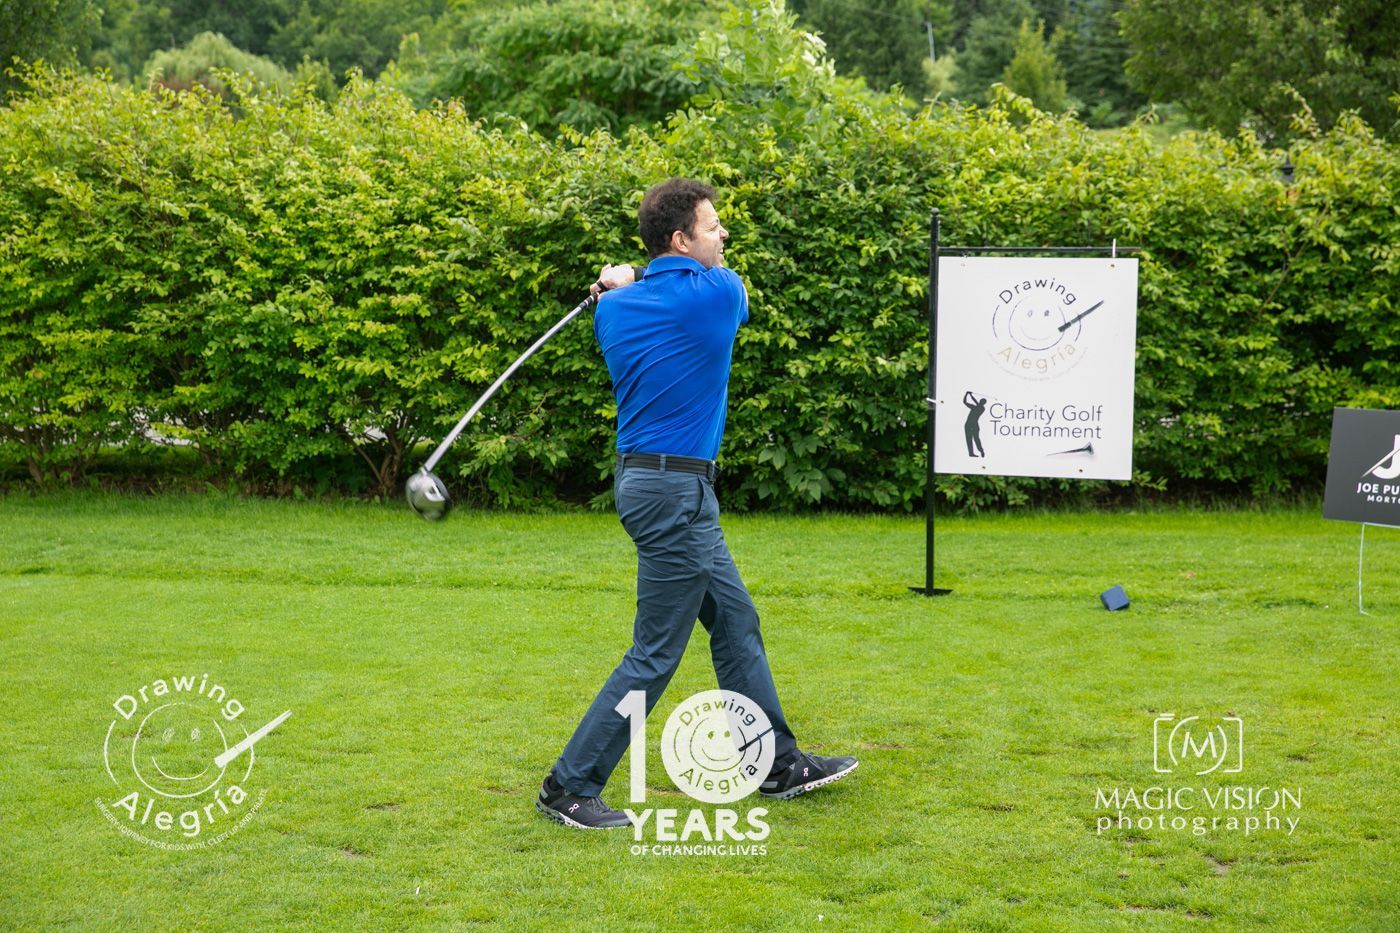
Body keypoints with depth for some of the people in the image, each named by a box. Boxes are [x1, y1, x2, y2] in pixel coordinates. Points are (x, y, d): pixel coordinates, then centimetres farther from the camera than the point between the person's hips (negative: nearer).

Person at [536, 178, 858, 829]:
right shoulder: (718, 292, -13)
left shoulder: (615, 307, 4)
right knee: (655, 655, -2)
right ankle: (570, 787, 2)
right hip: (675, 489, -9)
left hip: (646, 478, 9)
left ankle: (778, 763, 26)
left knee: (737, 623, 17)